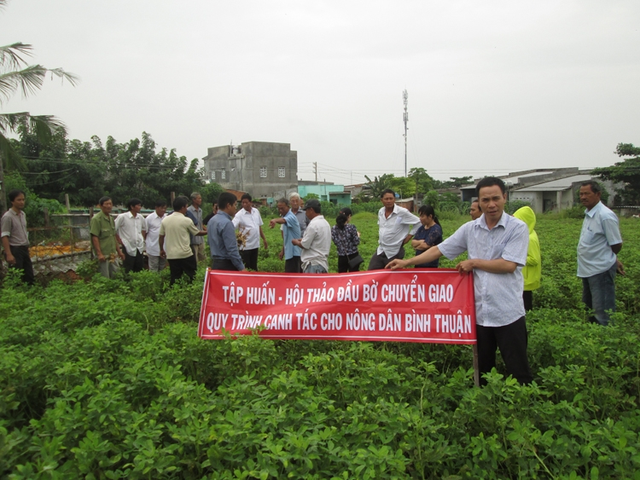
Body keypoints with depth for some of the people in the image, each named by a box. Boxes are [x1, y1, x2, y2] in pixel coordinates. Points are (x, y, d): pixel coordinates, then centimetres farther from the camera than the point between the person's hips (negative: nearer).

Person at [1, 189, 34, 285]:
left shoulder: (23, 214, 10)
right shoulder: (7, 217, -14)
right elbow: (5, 237, -17)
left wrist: (27, 247, 17)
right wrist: (8, 254, -22)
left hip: (24, 249, 8)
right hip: (15, 250, -8)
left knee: (30, 276, 11)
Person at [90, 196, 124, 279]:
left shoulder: (111, 219, 14)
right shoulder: (96, 219, -12)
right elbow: (94, 237, -17)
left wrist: (119, 251, 18)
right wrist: (99, 253, -22)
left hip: (112, 254, 8)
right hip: (103, 255, -8)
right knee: (104, 279, -1)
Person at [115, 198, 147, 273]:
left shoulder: (140, 217, 6)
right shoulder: (122, 217, -10)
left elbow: (144, 228, 24)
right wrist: (119, 240, -5)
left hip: (139, 247, 6)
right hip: (128, 248, -5)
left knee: (139, 270, 11)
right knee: (127, 272, 0)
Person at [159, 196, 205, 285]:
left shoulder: (165, 220, 5)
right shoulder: (186, 220, -8)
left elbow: (161, 237, 11)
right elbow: (197, 233, 5)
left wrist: (162, 249, 24)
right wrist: (207, 232, 23)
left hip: (171, 255, 5)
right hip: (186, 254, -4)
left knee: (174, 278, 8)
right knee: (192, 276, 7)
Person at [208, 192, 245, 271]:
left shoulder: (212, 220, 9)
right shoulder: (226, 223, -19)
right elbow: (232, 250, -23)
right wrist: (241, 268, -18)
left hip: (215, 263, 9)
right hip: (226, 265, -9)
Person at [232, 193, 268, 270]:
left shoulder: (256, 211, 6)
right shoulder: (239, 215, -11)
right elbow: (232, 227, -23)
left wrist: (264, 239, 18)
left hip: (255, 244, 5)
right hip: (245, 246, -5)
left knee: (254, 267, 15)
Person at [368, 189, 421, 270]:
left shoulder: (403, 212, -14)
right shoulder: (380, 212, 6)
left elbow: (418, 222, -6)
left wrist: (408, 237, -6)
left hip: (394, 253, -6)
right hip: (380, 251, 6)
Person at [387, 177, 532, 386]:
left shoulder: (518, 228, -6)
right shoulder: (470, 229, 5)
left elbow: (508, 265, -15)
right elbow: (439, 249, 7)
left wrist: (473, 262, -7)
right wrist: (406, 262, 3)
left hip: (508, 313, -4)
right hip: (479, 312, 4)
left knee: (518, 371, 5)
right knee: (482, 369, 16)